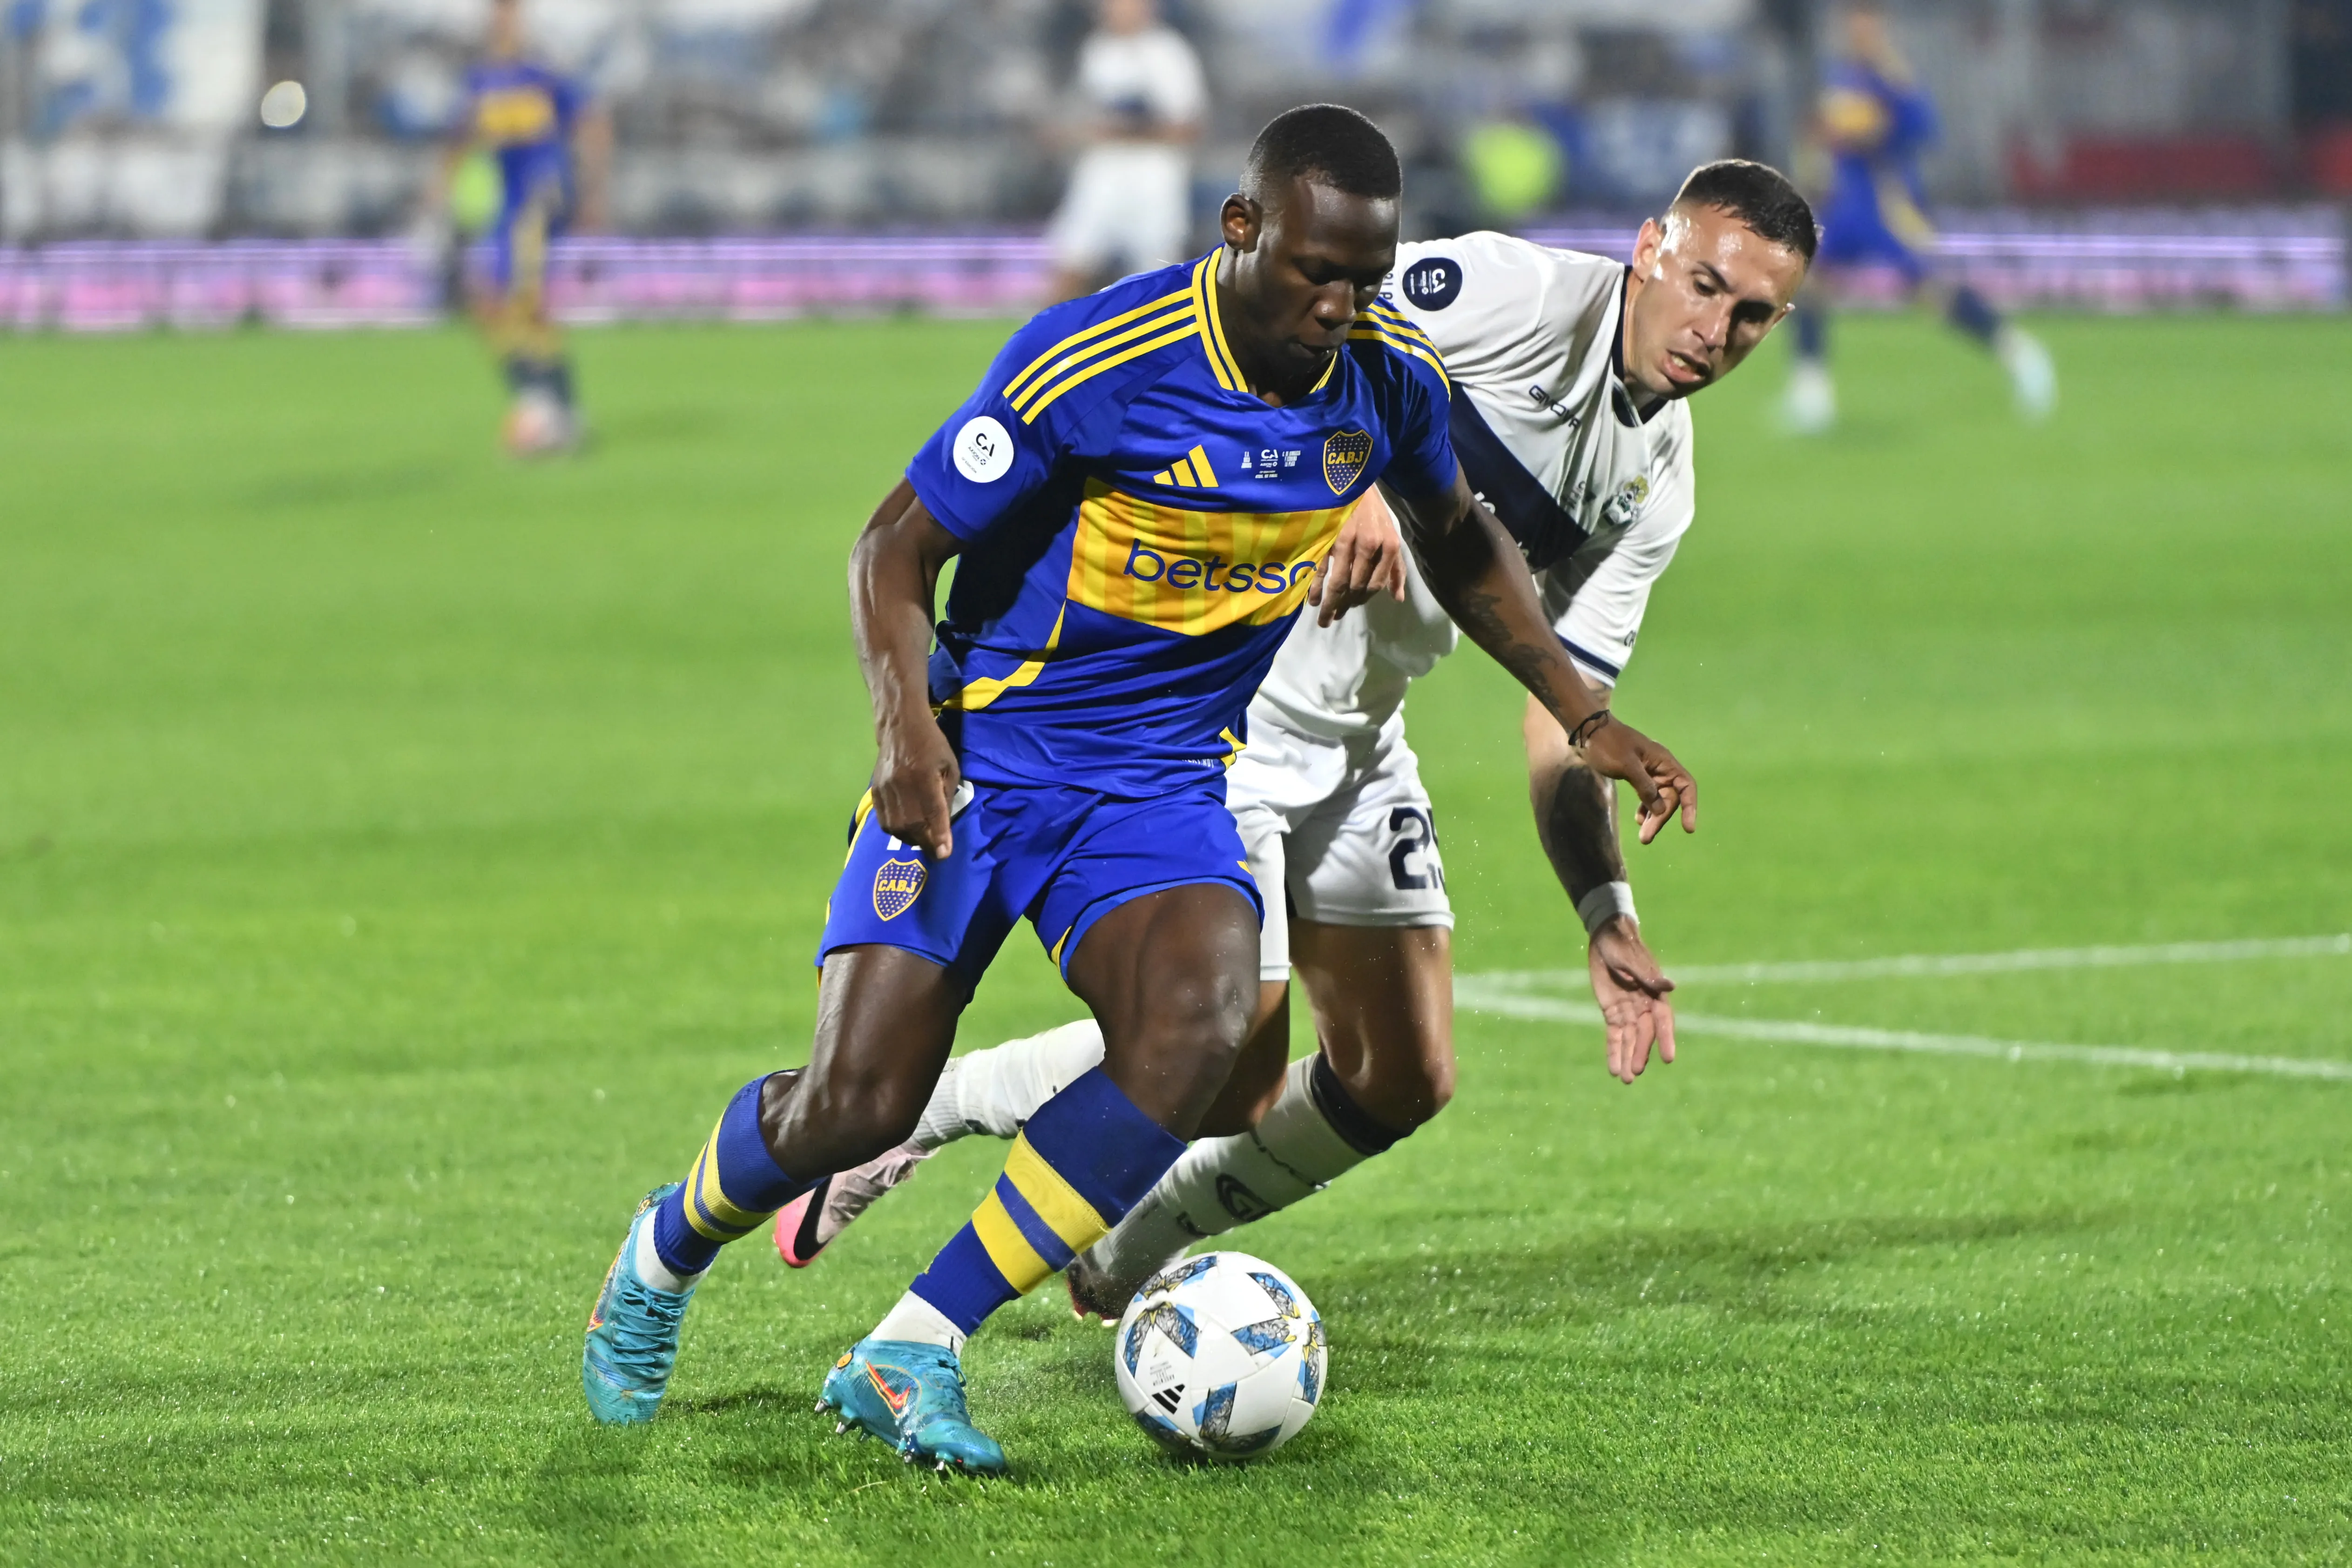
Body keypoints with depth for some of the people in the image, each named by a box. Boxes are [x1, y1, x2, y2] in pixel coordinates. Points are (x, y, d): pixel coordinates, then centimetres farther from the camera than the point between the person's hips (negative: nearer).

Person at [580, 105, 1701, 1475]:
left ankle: (907, 1359, -20)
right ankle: (668, 1250, 25)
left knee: (1199, 1030, -27)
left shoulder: (1390, 380, -3)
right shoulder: (1094, 364, -20)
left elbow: (1461, 542, 19)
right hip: (983, 756, -4)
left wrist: (1586, 717, 15)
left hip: (1165, 786, 4)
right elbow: (896, 548, -13)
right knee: (854, 1111, -12)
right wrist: (906, 717, -30)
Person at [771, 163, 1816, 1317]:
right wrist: (1355, 491, -37)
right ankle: (923, 1105, 9)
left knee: (1403, 1077, 8)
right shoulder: (1518, 293, -16)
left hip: (1352, 737, 9)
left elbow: (1562, 714, 9)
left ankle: (1124, 1265, 29)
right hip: (1208, 693, -9)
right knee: (1227, 1083, -14)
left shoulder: (1656, 488, 7)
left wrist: (1605, 916, -4)